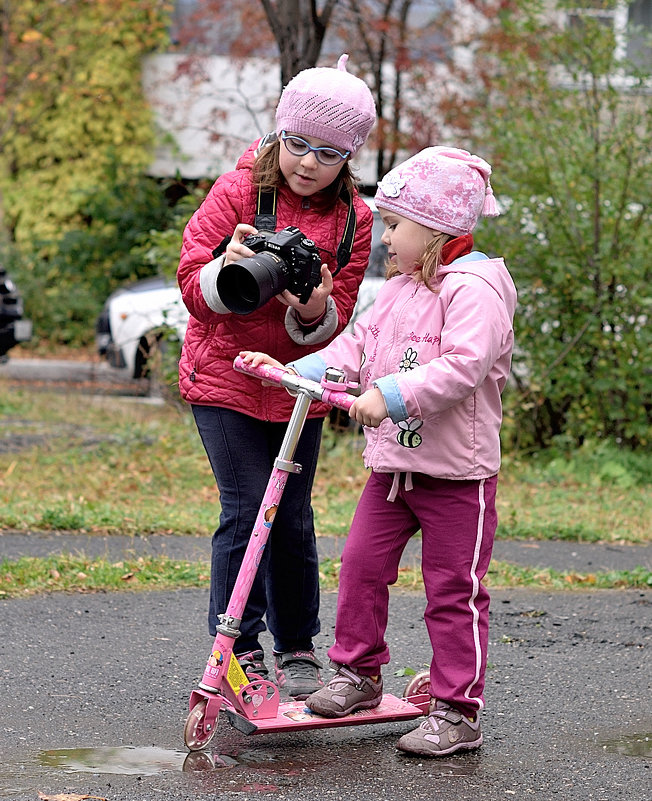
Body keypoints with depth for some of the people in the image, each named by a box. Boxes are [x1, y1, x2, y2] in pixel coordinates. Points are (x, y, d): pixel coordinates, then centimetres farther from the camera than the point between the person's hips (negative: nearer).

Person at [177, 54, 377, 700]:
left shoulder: (353, 218, -1)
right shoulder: (239, 191, -8)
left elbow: (338, 318, -1)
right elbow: (192, 287, -9)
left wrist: (315, 313, -25)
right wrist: (228, 268, -31)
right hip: (224, 377, -3)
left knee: (293, 516, 6)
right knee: (248, 508, -10)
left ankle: (297, 647, 22)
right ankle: (240, 651, 0)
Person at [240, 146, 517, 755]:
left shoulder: (474, 288, -16)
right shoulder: (399, 289, 13)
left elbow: (463, 364, -28)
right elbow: (359, 343, 12)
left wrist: (390, 395, -34)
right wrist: (299, 371, -2)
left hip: (456, 473, -8)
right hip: (392, 464, 8)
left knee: (453, 591, -2)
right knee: (361, 562, 8)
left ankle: (457, 711, 5)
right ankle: (358, 672, 25)